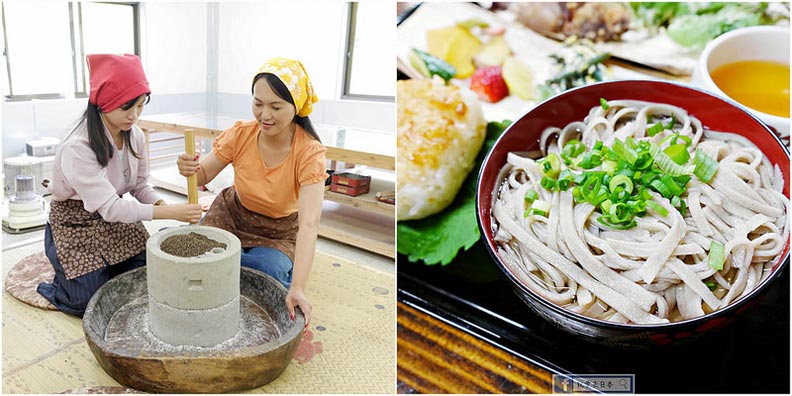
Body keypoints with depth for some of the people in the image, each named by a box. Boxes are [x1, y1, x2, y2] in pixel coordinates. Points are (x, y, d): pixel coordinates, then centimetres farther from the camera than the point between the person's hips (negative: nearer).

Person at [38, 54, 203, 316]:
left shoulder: (136, 137, -10)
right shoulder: (77, 148, -30)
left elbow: (140, 186, 0)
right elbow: (109, 207, -32)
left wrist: (162, 204, -22)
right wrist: (170, 212, -40)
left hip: (117, 220, 6)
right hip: (74, 228, -5)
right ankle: (58, 282, 23)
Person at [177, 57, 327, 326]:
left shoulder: (309, 152, -28)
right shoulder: (241, 134, -18)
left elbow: (309, 223, -37)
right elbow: (203, 176, -6)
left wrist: (298, 289, -47)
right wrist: (190, 169, -33)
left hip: (280, 231, -3)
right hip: (231, 216, 3)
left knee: (270, 270, -30)